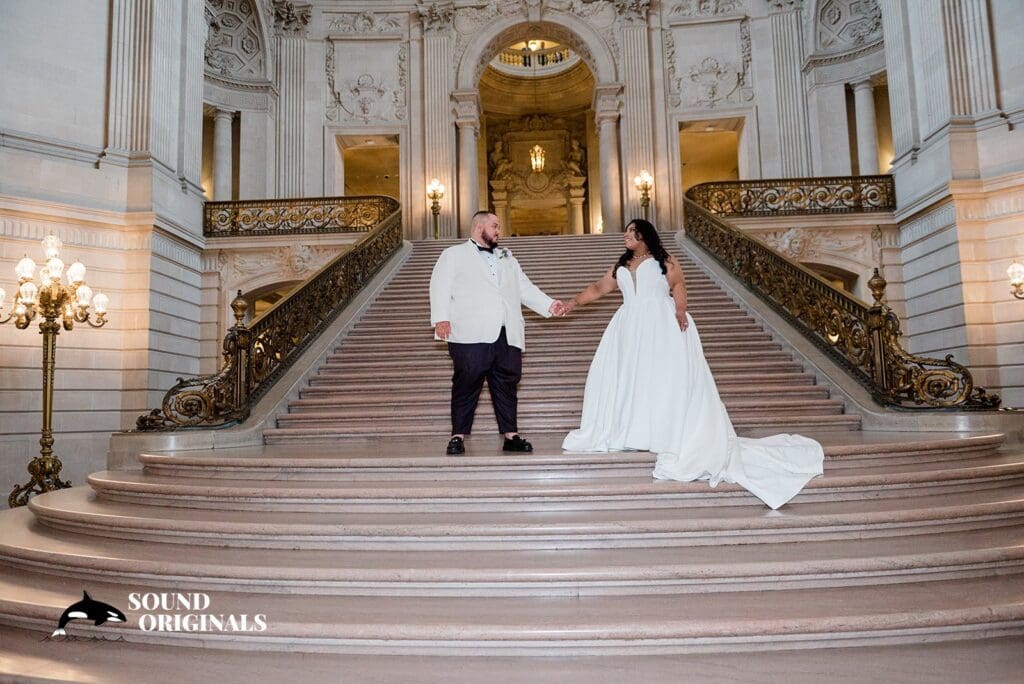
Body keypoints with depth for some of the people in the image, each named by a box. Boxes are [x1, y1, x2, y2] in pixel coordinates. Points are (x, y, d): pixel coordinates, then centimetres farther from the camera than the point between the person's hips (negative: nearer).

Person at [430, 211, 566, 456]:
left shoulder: (507, 258, 29)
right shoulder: (454, 255, 14)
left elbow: (525, 287, 22)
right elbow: (440, 286, 2)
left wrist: (549, 305, 6)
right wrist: (441, 318, -14)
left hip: (507, 335, 5)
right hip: (471, 334, -4)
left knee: (506, 384, 4)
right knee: (467, 384, -5)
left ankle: (511, 436, 9)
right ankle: (458, 436, 3)